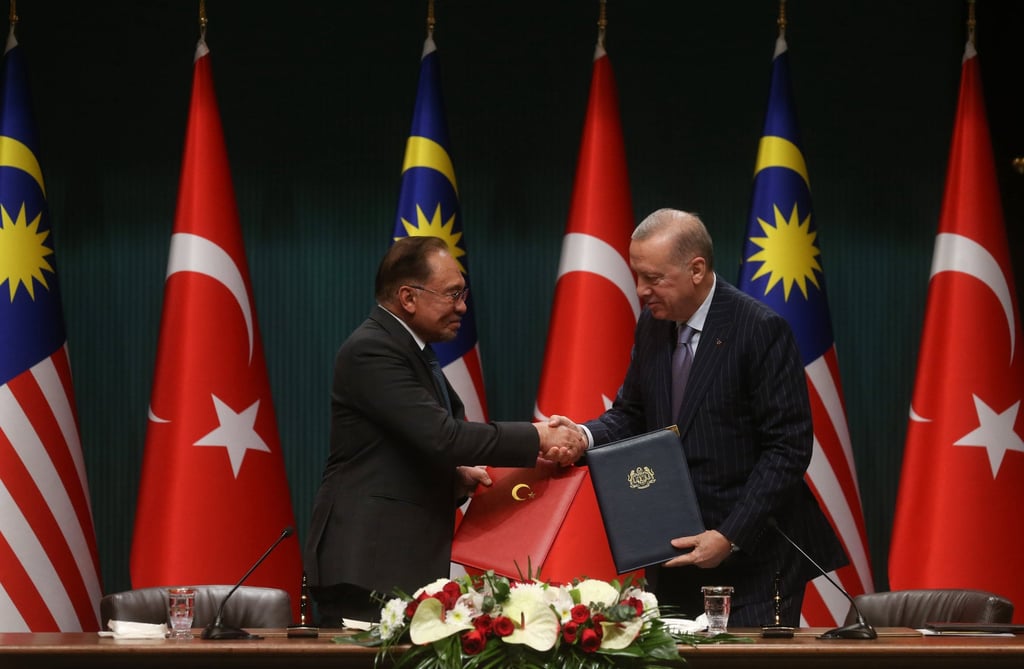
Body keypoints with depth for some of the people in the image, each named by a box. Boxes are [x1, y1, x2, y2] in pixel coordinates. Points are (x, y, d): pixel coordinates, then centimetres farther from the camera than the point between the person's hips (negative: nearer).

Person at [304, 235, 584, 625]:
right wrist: (537, 438, -16)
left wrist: (457, 476, 5)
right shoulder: (370, 351, -13)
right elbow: (440, 436, -22)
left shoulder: (410, 351, 19)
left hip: (409, 565, 10)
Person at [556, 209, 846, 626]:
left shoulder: (761, 329, -13)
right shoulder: (652, 325, 9)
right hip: (675, 558, 6)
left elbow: (789, 447, -14)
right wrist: (585, 436, -8)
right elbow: (632, 415, 16)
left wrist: (730, 537, -19)